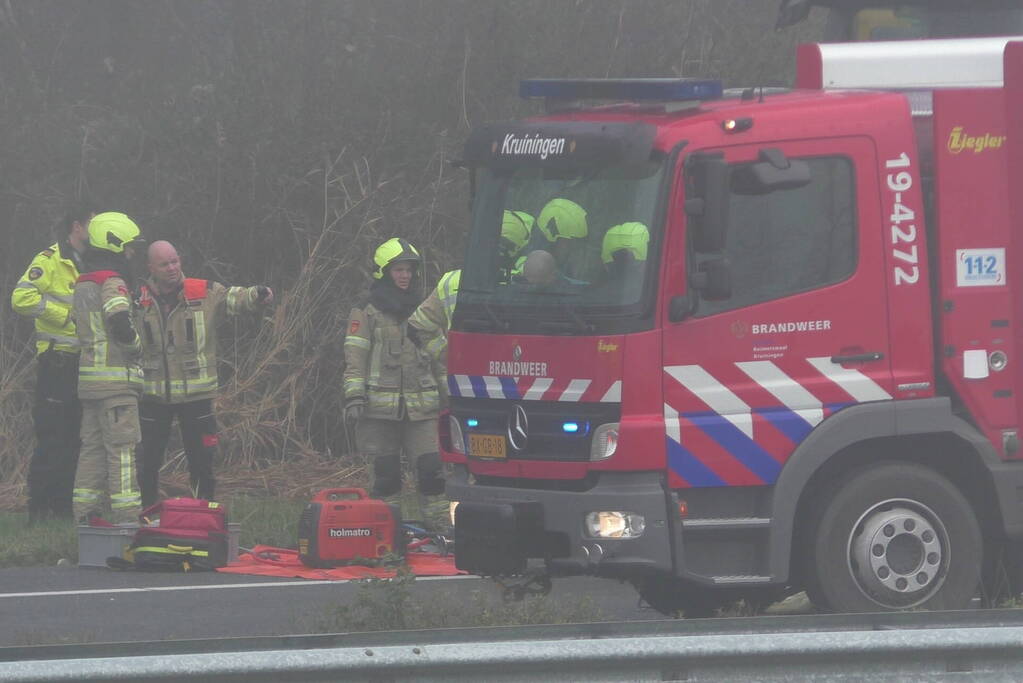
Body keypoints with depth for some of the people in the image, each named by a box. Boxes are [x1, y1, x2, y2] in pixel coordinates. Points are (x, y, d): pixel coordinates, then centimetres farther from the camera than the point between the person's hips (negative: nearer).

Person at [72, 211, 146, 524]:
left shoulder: (82, 284, 17)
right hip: (116, 377, -9)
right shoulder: (112, 283, -12)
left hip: (89, 377, 9)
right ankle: (126, 514, -10)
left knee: (93, 445, 12)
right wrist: (138, 346, -6)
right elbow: (121, 326, -23)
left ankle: (85, 510, 13)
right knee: (122, 446, -8)